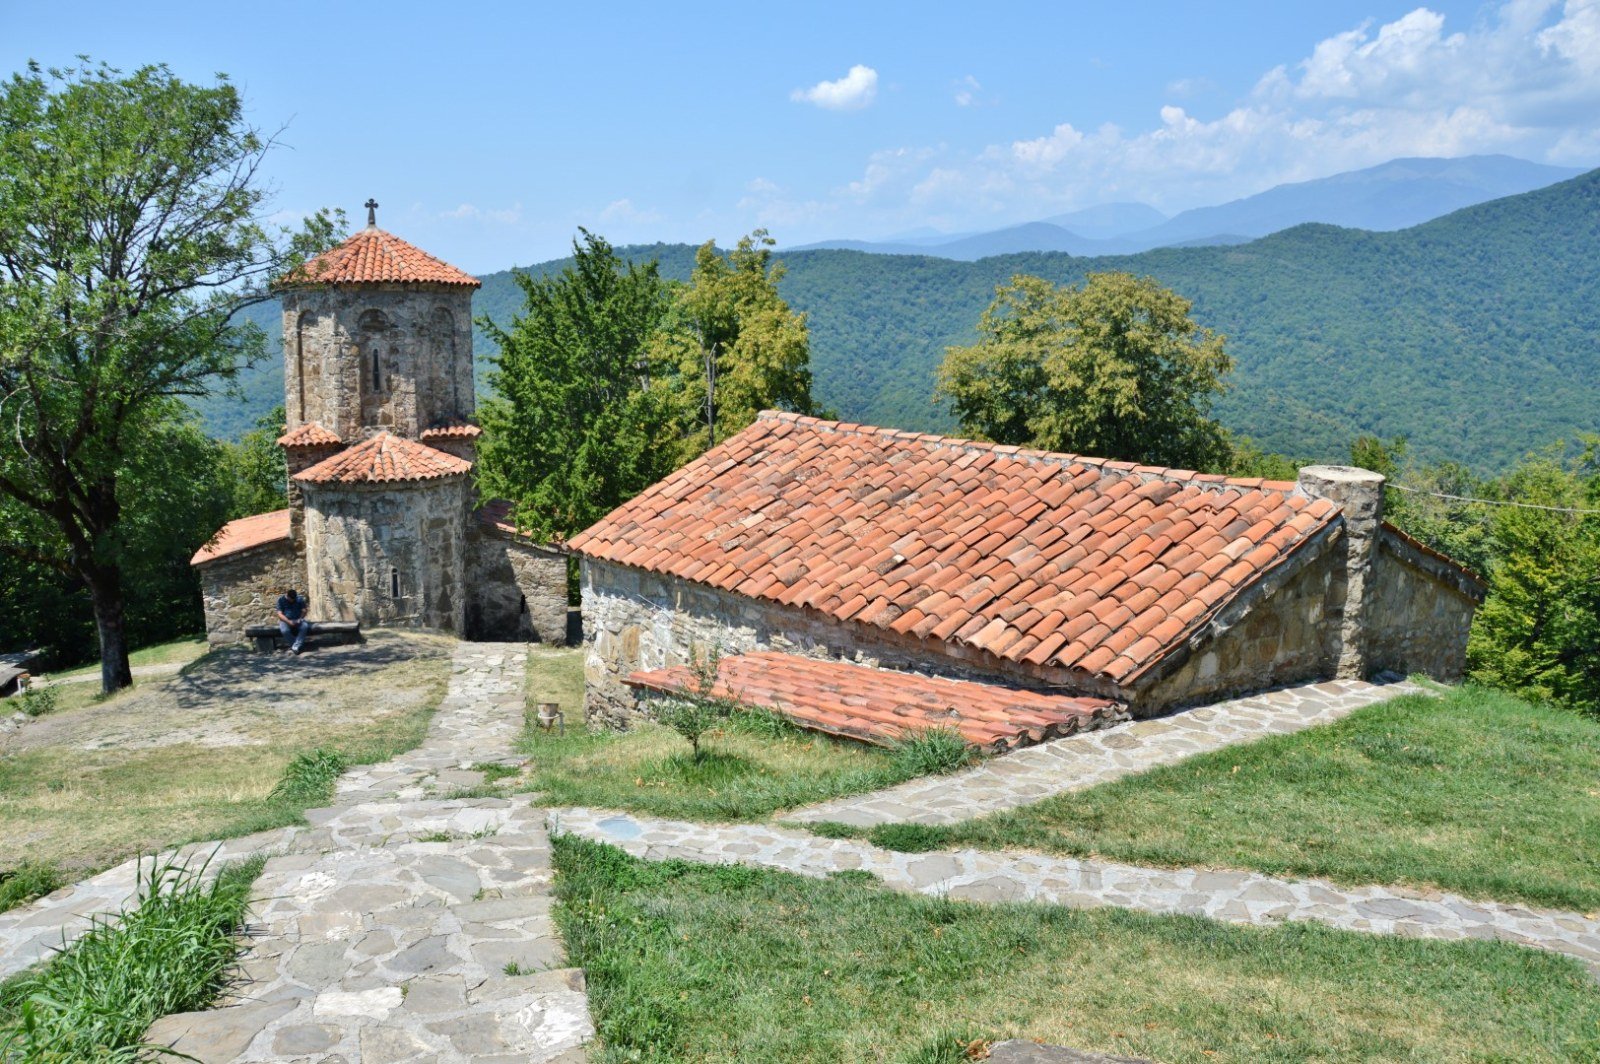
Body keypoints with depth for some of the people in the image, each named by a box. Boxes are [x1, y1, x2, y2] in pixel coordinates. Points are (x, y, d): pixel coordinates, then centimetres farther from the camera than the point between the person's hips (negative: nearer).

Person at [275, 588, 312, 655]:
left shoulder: (299, 599, 3)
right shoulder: (281, 600, -4)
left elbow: (304, 611, 2)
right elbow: (280, 614, -9)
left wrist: (300, 618, -19)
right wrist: (289, 621, -24)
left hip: (297, 620, 2)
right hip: (285, 621, -2)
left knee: (305, 626, -32)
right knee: (285, 630, -36)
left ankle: (295, 647, -30)